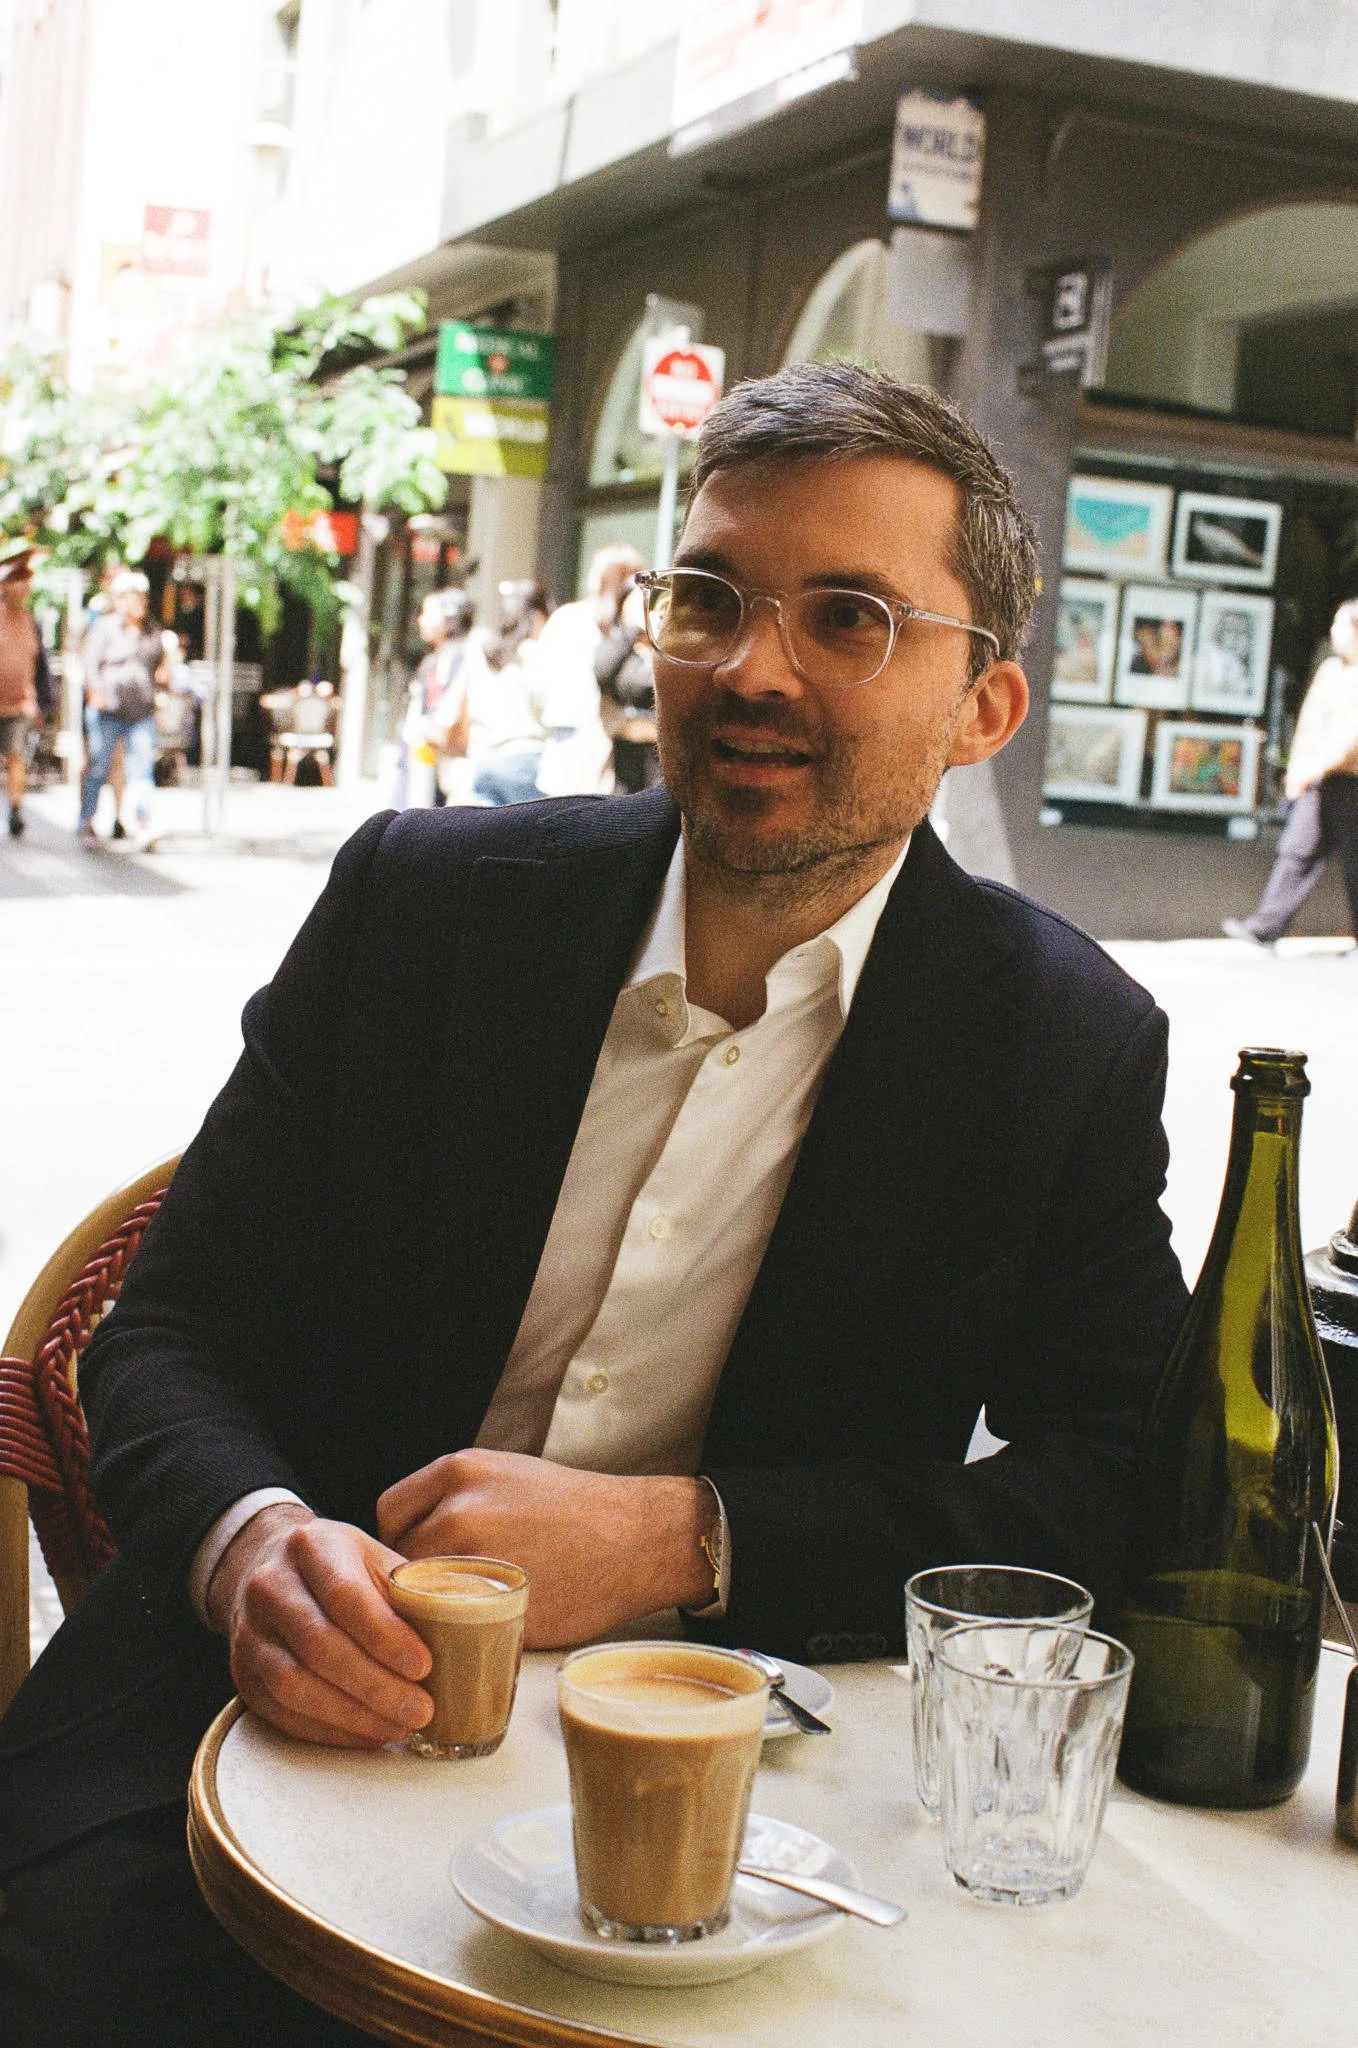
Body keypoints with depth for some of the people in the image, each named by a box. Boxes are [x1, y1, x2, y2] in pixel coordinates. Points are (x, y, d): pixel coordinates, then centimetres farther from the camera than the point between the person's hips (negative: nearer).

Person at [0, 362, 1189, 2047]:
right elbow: (171, 1335, 2)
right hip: (312, 1710, 0)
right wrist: (252, 1541, -23)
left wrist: (683, 1540, -18)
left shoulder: (1071, 1047, -1)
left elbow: (1124, 1488, -5)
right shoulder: (417, 897, 1)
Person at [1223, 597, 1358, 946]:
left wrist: (1317, 765, -25)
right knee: (1297, 849, -1)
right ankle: (1265, 926, -5)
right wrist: (1297, 766, 9)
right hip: (1317, 779, 6)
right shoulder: (1329, 669, 11)